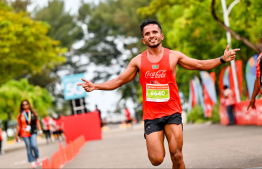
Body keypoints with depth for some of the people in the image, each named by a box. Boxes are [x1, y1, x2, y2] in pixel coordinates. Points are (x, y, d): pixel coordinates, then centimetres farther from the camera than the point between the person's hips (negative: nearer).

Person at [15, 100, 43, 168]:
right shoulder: (20, 114, 3)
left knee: (34, 145, -19)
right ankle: (32, 162, 7)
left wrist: (40, 130, 3)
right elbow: (18, 125, 7)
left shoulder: (33, 113, 6)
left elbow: (37, 122, 11)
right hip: (25, 133, 0)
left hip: (33, 132, 0)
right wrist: (16, 135, 8)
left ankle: (37, 158, 4)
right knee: (28, 148, 0)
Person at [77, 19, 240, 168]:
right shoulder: (138, 61, 5)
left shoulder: (173, 56, 3)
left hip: (172, 113, 0)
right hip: (151, 116, 1)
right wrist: (95, 86, 2)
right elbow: (119, 81, 11)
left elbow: (200, 65, 9)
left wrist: (222, 59, -2)